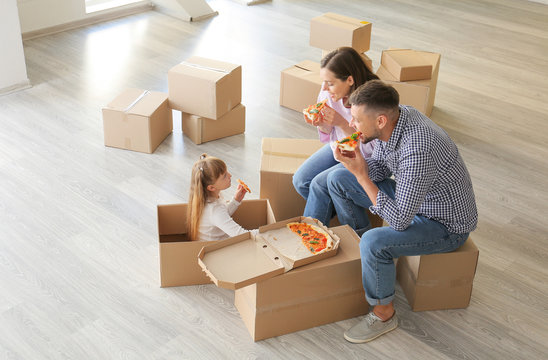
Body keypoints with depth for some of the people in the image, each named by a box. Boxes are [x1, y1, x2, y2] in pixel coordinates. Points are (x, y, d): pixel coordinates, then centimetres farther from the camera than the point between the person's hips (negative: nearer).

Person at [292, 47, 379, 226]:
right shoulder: (329, 91, -13)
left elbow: (371, 150, -25)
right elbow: (331, 137, 1)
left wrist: (342, 123, -35)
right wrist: (320, 124, -23)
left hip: (365, 160, -6)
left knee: (319, 184, -21)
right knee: (300, 180, -8)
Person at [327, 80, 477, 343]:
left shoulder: (417, 152, -39)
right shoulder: (395, 116, -12)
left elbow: (399, 221, -34)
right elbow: (379, 171, 5)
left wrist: (360, 174, -30)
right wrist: (351, 161, -16)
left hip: (447, 224, -9)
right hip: (413, 197, 9)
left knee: (374, 243, -33)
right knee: (339, 182, 7)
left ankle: (383, 314, -6)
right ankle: (356, 248, 25)